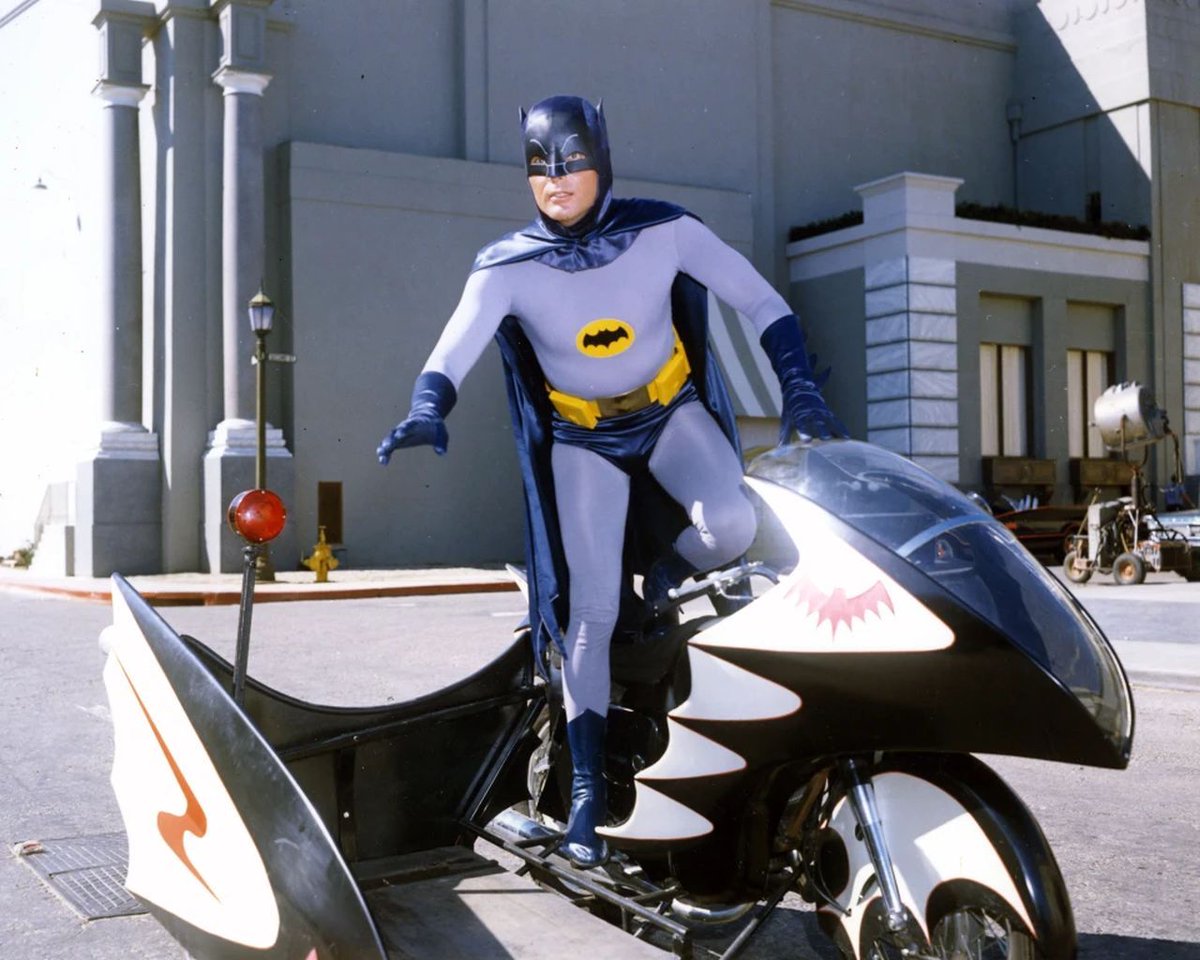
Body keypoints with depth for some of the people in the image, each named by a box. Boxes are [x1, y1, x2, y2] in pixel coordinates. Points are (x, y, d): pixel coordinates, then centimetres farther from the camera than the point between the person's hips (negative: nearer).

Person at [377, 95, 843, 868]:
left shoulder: (664, 230, -15)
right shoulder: (507, 267, -16)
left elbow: (761, 300, -10)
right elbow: (457, 345, -31)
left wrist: (798, 386, -21)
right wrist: (428, 409, -51)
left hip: (672, 412, 1)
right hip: (582, 441, 0)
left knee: (732, 523, -30)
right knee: (592, 613, -6)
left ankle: (666, 581, 6)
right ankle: (589, 787, 7)